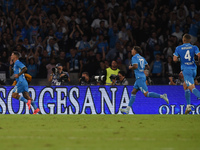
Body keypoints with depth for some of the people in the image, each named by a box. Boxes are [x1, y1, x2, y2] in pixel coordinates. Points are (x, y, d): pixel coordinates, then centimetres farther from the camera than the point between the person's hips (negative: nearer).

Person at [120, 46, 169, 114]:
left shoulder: (134, 57, -8)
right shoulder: (142, 58, 17)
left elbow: (135, 66, -21)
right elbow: (147, 66, 19)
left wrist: (130, 67, -2)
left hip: (140, 78, -10)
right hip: (142, 76, 10)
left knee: (146, 94, -12)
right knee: (133, 92, 10)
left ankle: (162, 96, -20)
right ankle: (127, 109, 9)